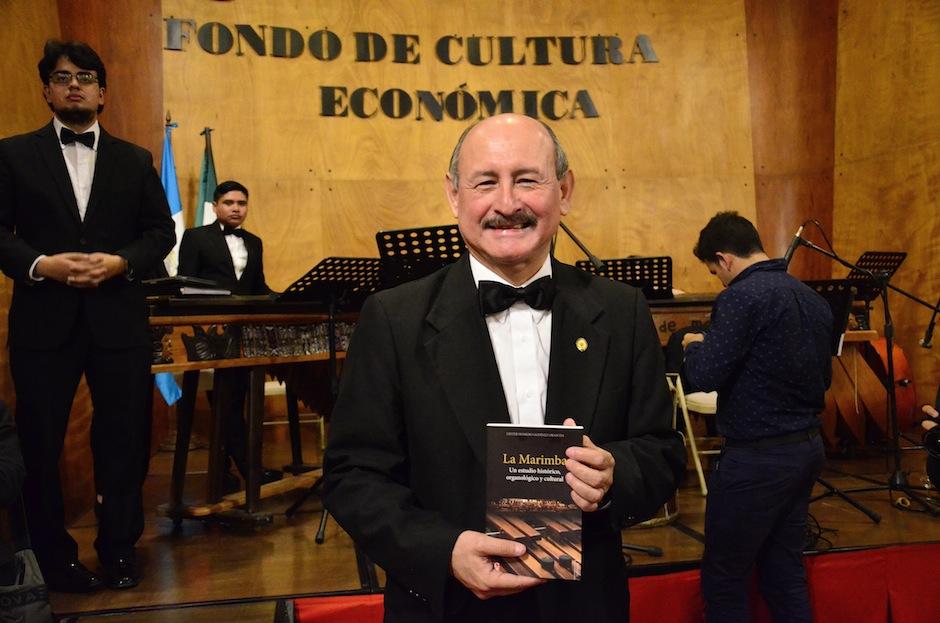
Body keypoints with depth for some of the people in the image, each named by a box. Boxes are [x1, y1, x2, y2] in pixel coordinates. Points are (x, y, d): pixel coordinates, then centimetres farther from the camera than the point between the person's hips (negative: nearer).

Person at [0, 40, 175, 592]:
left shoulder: (135, 160, 12)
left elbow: (161, 231, 6)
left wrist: (120, 262, -12)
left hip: (118, 318, 1)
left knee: (125, 439, 7)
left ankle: (120, 549, 24)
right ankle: (54, 557, 25)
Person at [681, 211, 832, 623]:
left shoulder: (742, 297, -17)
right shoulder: (812, 297, 9)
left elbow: (705, 376, -21)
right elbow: (823, 376, 18)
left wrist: (694, 345, -1)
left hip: (757, 457, -9)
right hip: (808, 448, 9)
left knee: (723, 581, 5)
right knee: (784, 571, 18)